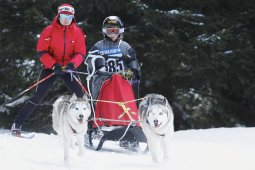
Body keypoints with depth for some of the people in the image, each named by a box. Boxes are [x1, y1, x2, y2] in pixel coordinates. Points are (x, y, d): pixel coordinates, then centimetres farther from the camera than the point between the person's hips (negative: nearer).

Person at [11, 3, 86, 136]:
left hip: (68, 69, 2)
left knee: (80, 96, -7)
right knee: (38, 96, -9)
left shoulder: (77, 33, -3)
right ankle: (17, 123, -6)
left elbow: (80, 53, -5)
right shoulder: (49, 31, -7)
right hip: (50, 68, -2)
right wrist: (53, 65, -20)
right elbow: (41, 51, -8)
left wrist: (73, 64, -25)